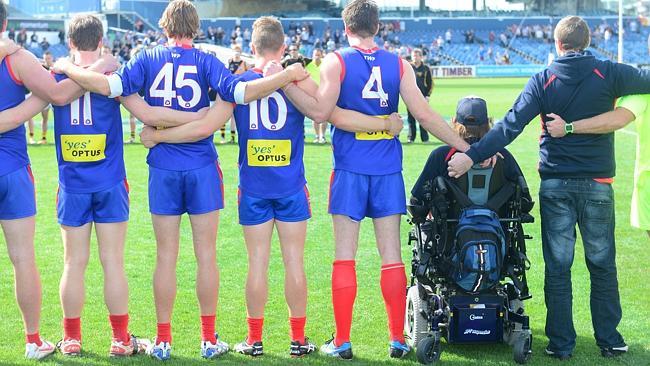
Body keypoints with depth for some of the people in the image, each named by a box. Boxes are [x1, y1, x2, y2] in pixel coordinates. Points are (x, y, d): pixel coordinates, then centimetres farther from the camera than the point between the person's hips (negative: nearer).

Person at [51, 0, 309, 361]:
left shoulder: (148, 59, 1)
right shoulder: (205, 61, -2)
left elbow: (110, 86, -11)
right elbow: (239, 92, -16)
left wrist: (67, 68, 4)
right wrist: (287, 75, -9)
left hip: (163, 170, 1)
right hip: (202, 168, -1)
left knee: (166, 256, 7)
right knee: (206, 255, 6)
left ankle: (162, 341, 11)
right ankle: (209, 340, 11)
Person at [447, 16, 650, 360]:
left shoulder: (543, 81, -5)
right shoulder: (609, 74, -4)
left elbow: (511, 125, -14)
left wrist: (472, 155, -15)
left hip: (555, 183, 0)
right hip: (597, 182, 0)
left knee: (558, 267, 6)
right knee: (602, 265, 11)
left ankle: (561, 342, 9)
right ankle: (609, 339, 16)